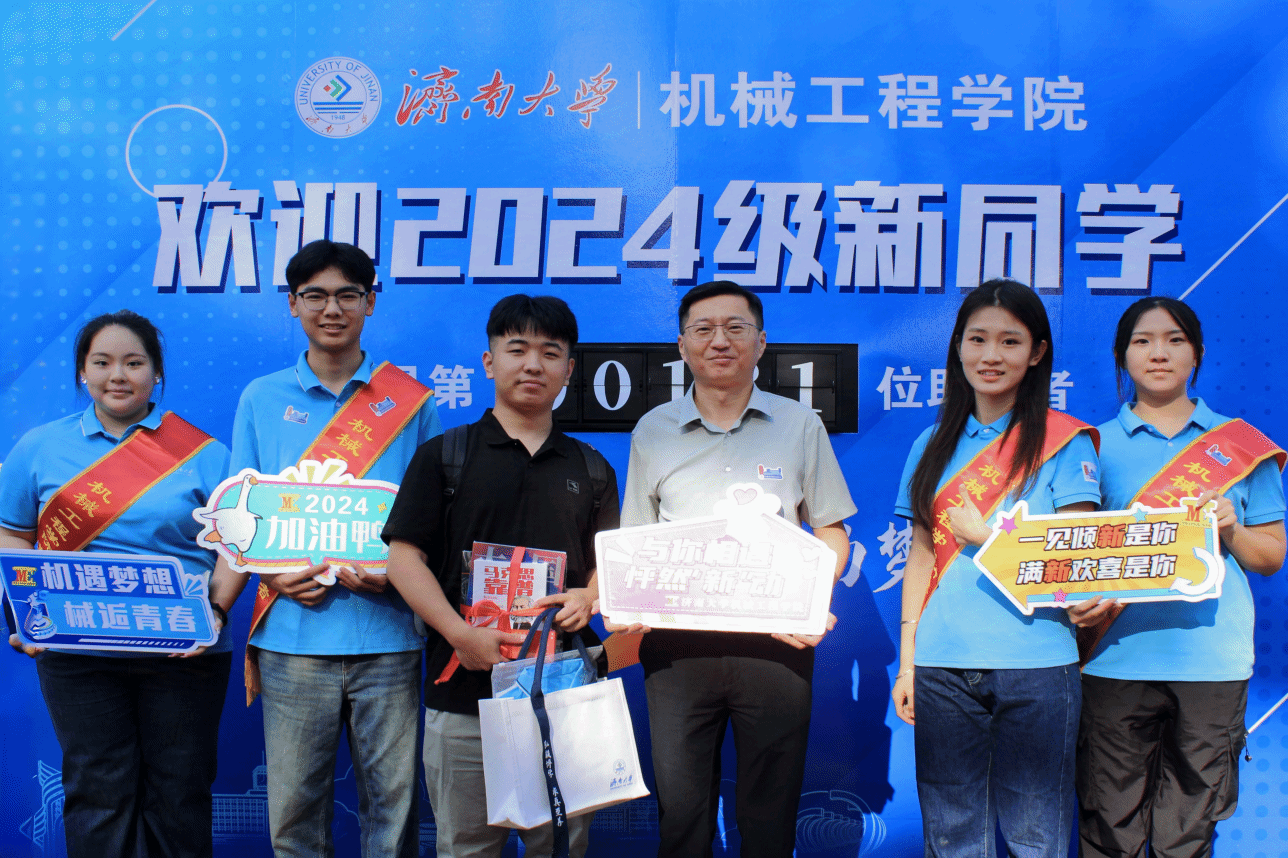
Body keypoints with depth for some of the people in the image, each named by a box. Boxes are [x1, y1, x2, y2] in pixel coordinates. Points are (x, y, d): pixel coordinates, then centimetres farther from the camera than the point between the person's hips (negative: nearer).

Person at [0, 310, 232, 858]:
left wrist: (216, 610, -14)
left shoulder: (203, 454, 4)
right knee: (97, 793, 3)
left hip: (184, 652, -1)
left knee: (179, 793, 6)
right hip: (75, 652, 1)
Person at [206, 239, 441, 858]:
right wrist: (242, 594, -9)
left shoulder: (411, 402, 7)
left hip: (386, 634, -1)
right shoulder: (262, 400, 10)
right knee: (294, 807, 5)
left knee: (392, 802, 4)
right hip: (292, 636, 1)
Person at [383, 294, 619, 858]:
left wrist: (589, 596, -5)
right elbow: (404, 558, -1)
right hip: (467, 689, -2)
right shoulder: (443, 456, 5)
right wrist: (462, 633, -14)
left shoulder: (590, 468, 15)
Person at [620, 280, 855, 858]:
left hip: (776, 644, 0)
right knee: (680, 809, 3)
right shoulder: (653, 432, 10)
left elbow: (831, 531, 11)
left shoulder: (800, 427, 8)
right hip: (677, 646, 1)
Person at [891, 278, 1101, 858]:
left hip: (1035, 666, -3)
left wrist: (985, 533, -8)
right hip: (942, 668, 3)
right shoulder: (934, 445, 12)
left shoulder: (1064, 443, 0)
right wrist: (907, 660, 8)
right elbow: (922, 557, 13)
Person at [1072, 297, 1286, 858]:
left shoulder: (1240, 444, 11)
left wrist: (1231, 529, -8)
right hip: (1118, 659, 0)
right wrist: (1081, 602, -13)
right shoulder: (1100, 445, 9)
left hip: (1213, 660, 1)